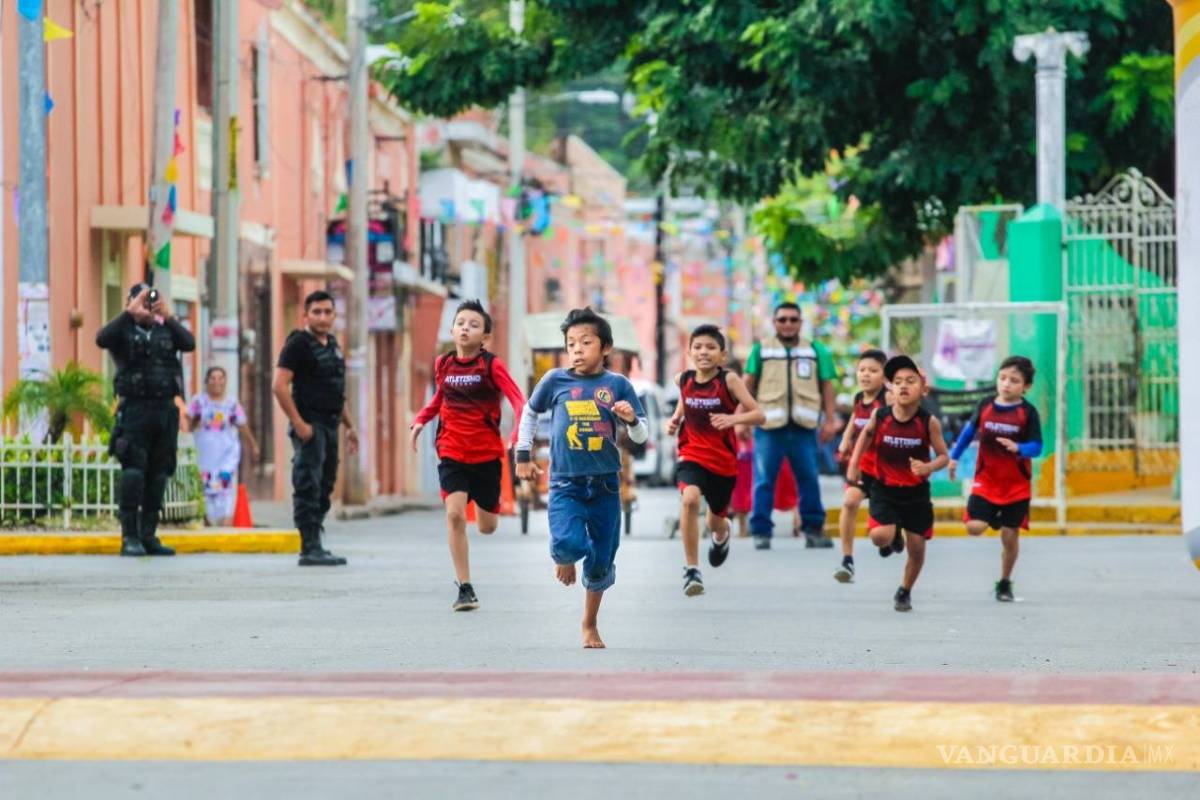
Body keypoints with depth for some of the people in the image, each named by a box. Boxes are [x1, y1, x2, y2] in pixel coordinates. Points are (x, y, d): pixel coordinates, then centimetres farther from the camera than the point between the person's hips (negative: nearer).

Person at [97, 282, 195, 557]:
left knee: (158, 476, 5)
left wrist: (168, 316, -15)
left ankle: (149, 536, 10)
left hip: (165, 410, 4)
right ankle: (130, 537, -9)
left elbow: (189, 344, -3)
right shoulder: (124, 332, 4)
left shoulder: (166, 331, 15)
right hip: (135, 409, -4)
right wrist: (129, 313, -20)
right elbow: (102, 339, -16)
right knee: (133, 473, -11)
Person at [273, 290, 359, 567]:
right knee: (309, 487, -11)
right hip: (309, 425, -9)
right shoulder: (298, 344, -9)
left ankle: (315, 546, 17)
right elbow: (279, 385, -17)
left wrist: (349, 426, 23)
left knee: (324, 487, 11)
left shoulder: (332, 344, 17)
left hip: (329, 425, 9)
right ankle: (310, 549, -13)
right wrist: (298, 424, -20)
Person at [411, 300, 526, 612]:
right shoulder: (443, 365, 3)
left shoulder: (491, 366, -8)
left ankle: (484, 501, 48)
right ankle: (465, 588, -13)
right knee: (454, 513, -19)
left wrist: (519, 438, -32)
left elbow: (518, 401, -17)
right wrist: (421, 420, 10)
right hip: (452, 454, 1)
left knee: (487, 527, 9)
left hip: (487, 454, -1)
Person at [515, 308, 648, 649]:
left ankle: (590, 624, 29)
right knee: (568, 543, -25)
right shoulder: (555, 380, -1)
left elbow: (642, 436, 3)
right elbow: (530, 412, 17)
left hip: (605, 483, 1)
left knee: (601, 562, 7)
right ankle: (564, 558, 13)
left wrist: (631, 419, -18)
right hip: (566, 481, -1)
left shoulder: (618, 385, -1)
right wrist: (523, 454, 17)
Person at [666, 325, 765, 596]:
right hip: (691, 455, 0)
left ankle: (722, 535, 58)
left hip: (724, 460, 0)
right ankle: (691, 569, -23)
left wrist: (733, 418, -32)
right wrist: (675, 419, 1)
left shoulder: (728, 381, -13)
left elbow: (758, 415, -15)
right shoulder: (683, 380, -3)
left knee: (716, 520, 16)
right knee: (690, 499, -30)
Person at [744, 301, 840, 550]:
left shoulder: (816, 351, 11)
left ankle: (813, 529, 12)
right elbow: (748, 385, 6)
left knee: (809, 479, 3)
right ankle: (761, 531, 2)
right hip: (769, 426, -1)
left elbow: (827, 387, 11)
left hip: (803, 427, 1)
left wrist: (830, 420, 3)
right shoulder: (761, 350, 8)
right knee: (764, 481, -2)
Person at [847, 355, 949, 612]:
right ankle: (894, 539, 18)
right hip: (885, 489, 0)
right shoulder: (880, 416, -12)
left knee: (917, 547, 6)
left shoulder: (928, 422, -16)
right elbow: (867, 433, 10)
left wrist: (929, 467, -28)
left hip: (917, 492, 0)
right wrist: (854, 463, 6)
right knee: (880, 536, -22)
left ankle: (905, 591, 33)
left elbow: (943, 456, -7)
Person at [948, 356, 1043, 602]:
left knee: (1010, 535, 3)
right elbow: (969, 431, 13)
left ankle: (1004, 583, 21)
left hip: (1017, 485, -1)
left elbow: (1036, 447, -13)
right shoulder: (985, 406, -3)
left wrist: (1018, 448, -33)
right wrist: (954, 457, 15)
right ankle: (993, 516, 24)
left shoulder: (1028, 412, -10)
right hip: (986, 480, 1)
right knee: (974, 527, -13)